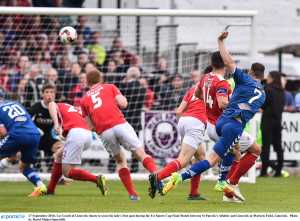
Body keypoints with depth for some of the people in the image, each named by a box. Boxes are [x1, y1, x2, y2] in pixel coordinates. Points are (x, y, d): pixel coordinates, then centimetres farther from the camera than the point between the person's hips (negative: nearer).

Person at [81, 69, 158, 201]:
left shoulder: (84, 99, 23)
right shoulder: (110, 87, 19)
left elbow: (90, 124, 17)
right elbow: (123, 103, 5)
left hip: (104, 132, 2)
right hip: (120, 124, -2)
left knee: (120, 160, 20)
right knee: (141, 153, -3)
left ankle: (132, 193, 10)